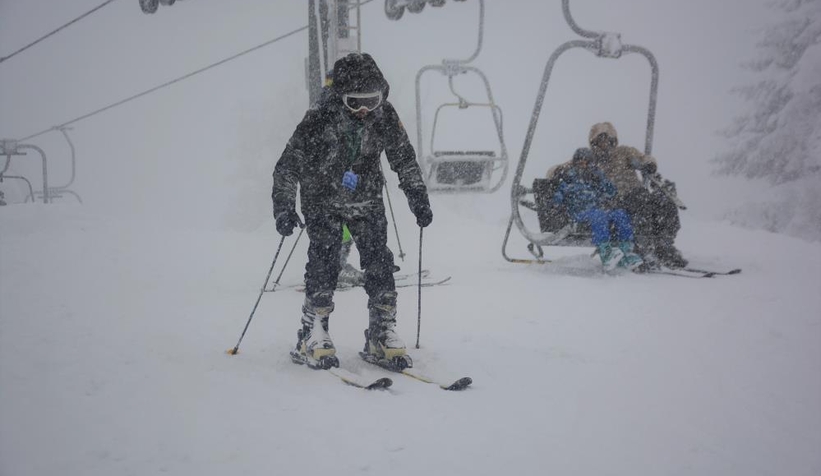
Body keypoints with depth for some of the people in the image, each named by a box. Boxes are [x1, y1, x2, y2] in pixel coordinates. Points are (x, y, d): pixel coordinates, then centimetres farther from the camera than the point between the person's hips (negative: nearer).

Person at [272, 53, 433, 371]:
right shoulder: (319, 120, -23)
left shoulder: (386, 117, -13)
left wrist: (419, 198, 1)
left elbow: (404, 160, 3)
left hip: (366, 200, 3)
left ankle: (382, 334, 5)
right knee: (324, 263, -13)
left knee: (379, 263, -5)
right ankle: (312, 338, -5)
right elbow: (288, 165, -16)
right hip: (323, 200, -3)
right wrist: (284, 207, -24)